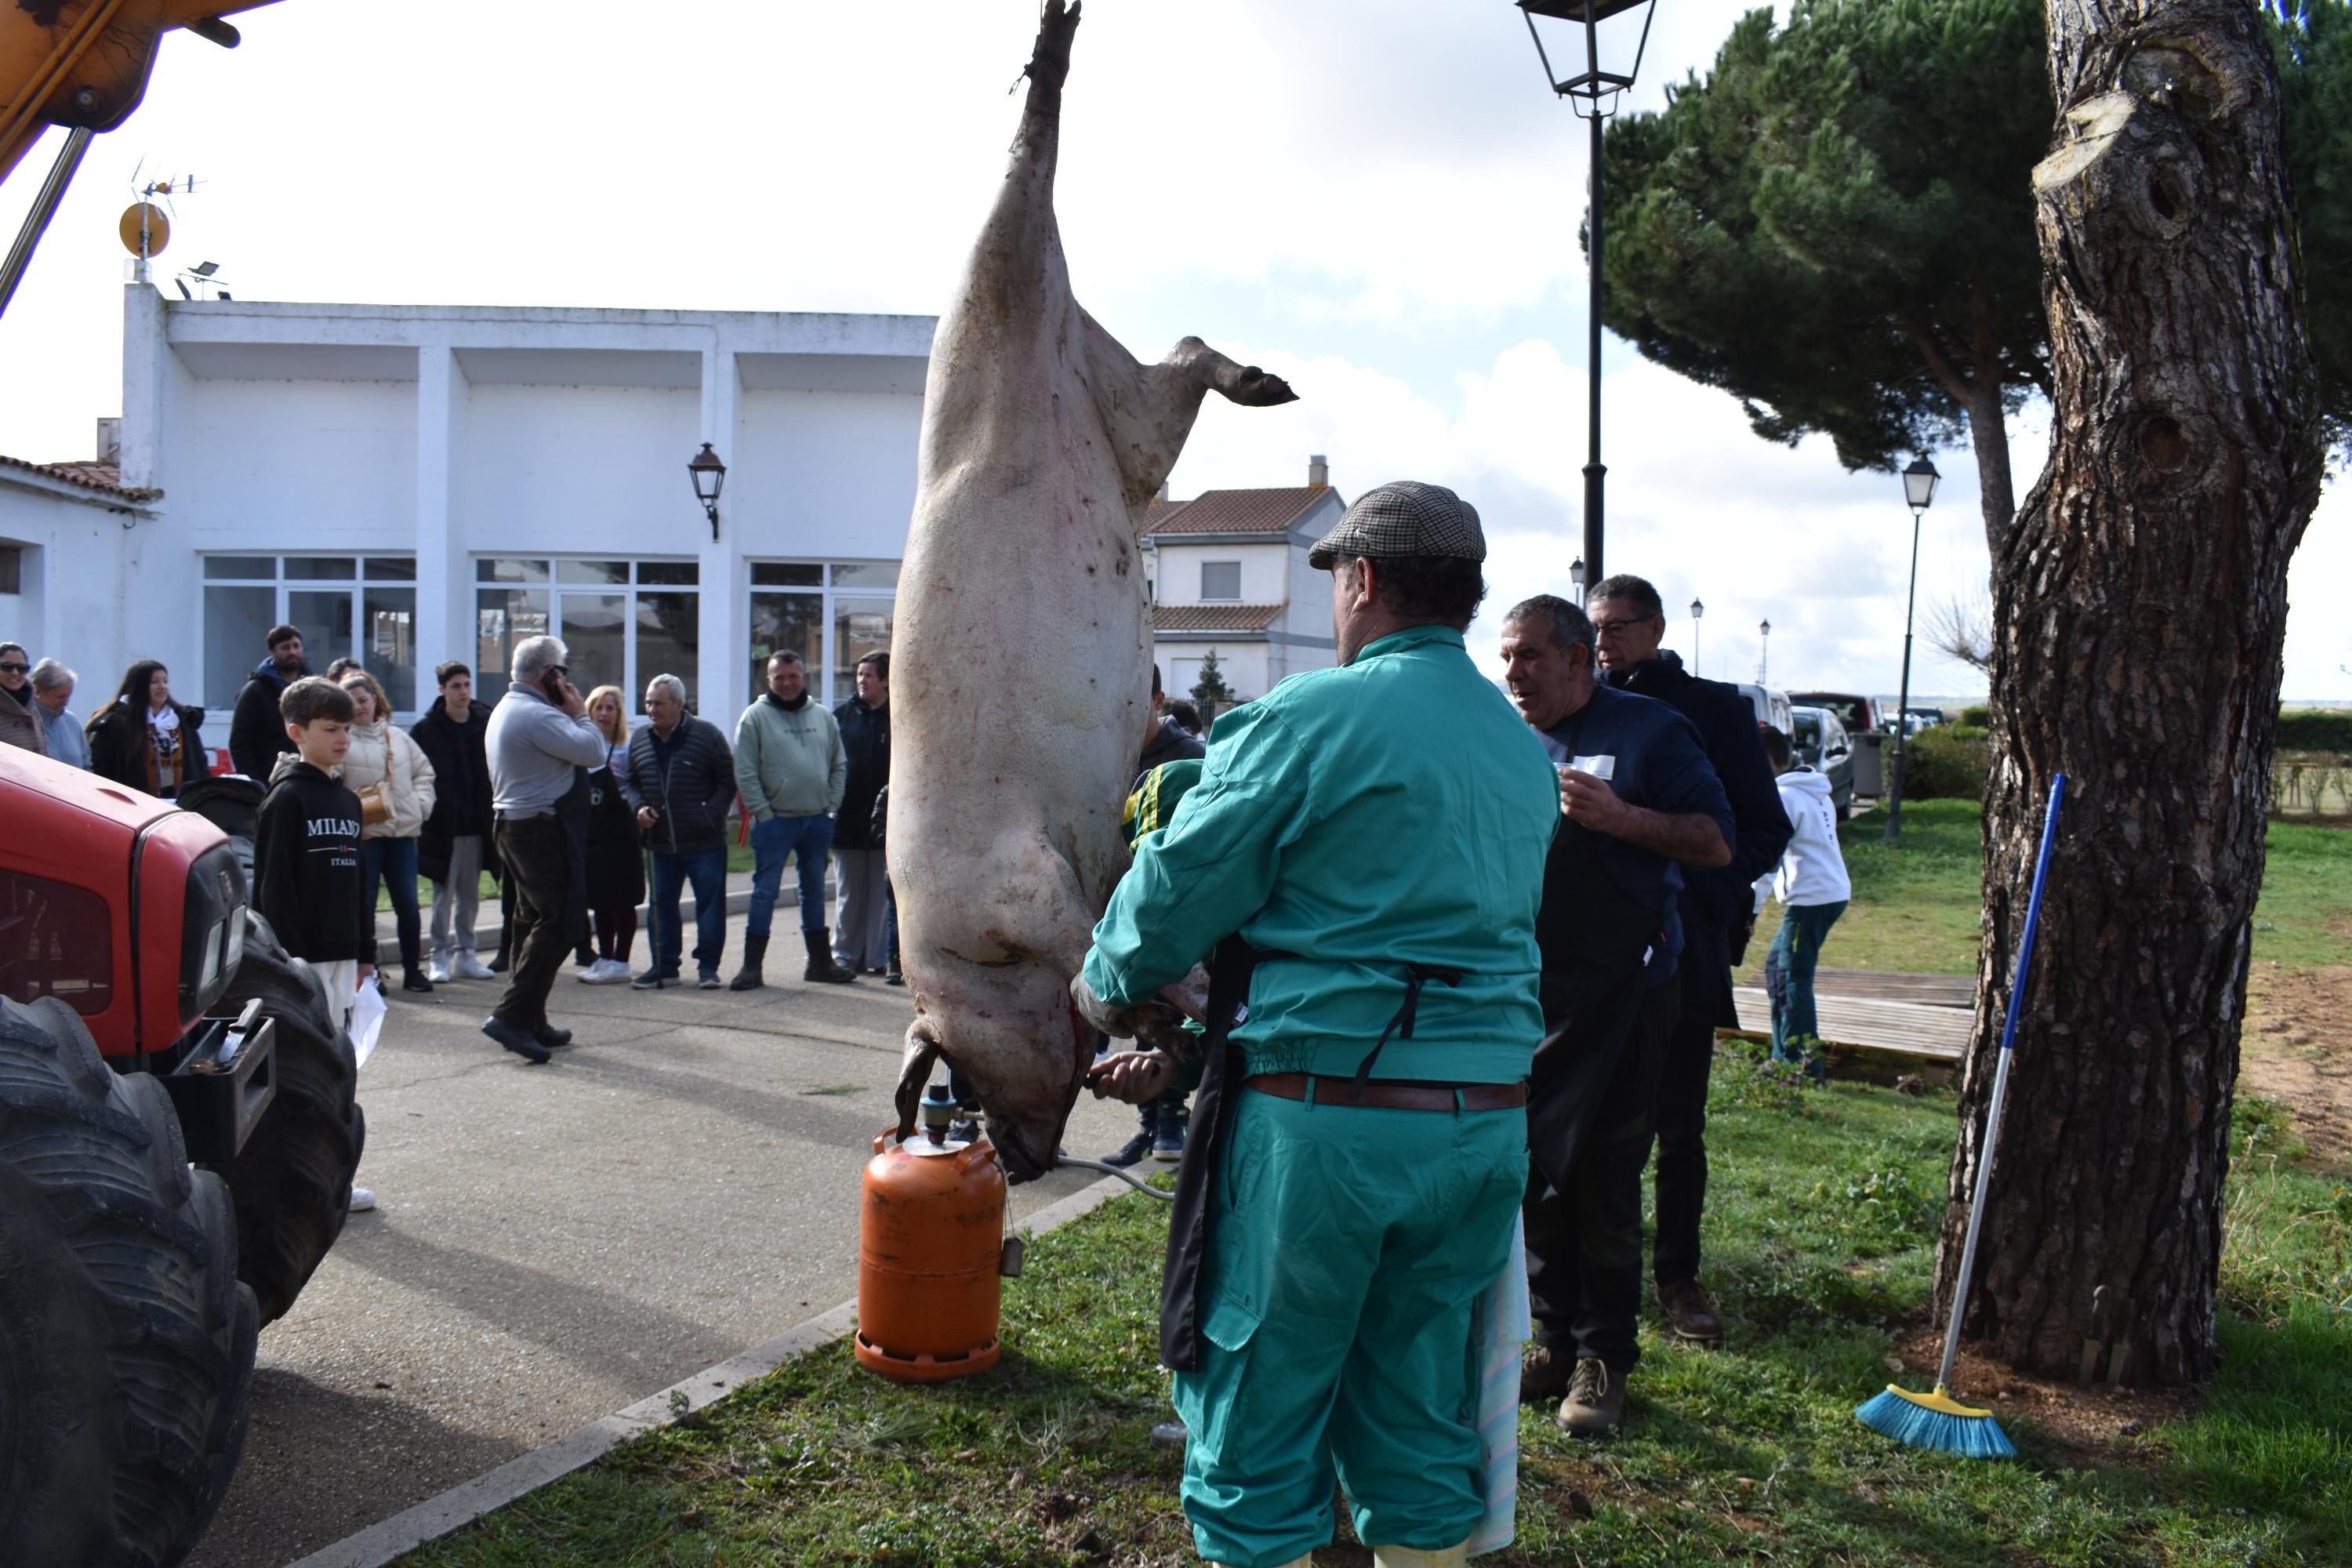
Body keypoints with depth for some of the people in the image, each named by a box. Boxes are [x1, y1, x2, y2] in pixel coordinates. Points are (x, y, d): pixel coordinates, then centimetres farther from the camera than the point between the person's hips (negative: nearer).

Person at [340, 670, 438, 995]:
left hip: (402, 832, 4)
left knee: (408, 904, 5)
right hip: (362, 833, -4)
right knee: (364, 906, 2)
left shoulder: (397, 736, 14)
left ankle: (412, 970, 15)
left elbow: (424, 772, 21)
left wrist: (421, 803, 7)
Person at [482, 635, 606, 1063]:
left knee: (533, 921, 15)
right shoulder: (538, 715, -18)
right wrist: (579, 712, -8)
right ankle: (511, 1016, -13)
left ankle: (531, 1024, 20)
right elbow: (593, 751, -21)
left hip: (512, 825, 11)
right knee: (560, 923, -9)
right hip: (541, 831, -11)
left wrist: (570, 715, 11)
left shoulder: (505, 709, 17)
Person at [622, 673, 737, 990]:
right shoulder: (640, 740, 10)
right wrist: (639, 807, 0)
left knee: (710, 902, 0)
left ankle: (707, 966, 9)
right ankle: (664, 966, 19)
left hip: (704, 842, -4)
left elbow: (727, 780, -3)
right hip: (660, 842, 5)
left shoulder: (706, 735, -5)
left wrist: (712, 815, -13)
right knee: (662, 903, 9)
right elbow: (629, 782, 20)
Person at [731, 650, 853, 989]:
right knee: (765, 892, -3)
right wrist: (762, 813, -12)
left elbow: (839, 765, 13)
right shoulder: (755, 717, -4)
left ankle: (820, 962, 22)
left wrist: (831, 806, 2)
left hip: (817, 821, 4)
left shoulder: (823, 716, 9)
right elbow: (745, 773, -7)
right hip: (775, 820, -4)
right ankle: (752, 966, 2)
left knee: (815, 891, 13)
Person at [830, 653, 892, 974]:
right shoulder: (842, 715, 6)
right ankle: (845, 954, 19)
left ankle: (879, 957, 11)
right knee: (849, 894, 9)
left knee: (883, 892, 4)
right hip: (848, 821, 2)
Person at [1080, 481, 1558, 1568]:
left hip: (1320, 1115, -6)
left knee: (1259, 1427, 9)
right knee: (1420, 1424, 17)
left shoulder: (1309, 718, -10)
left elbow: (1180, 886, -6)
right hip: (1486, 1120, 7)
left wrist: (1103, 992, 16)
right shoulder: (1522, 747, 12)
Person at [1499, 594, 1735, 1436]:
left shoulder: (1647, 730, -3)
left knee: (1603, 1178, 2)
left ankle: (1603, 1357, 15)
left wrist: (1619, 816, -21)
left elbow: (1715, 841, -9)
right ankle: (1554, 1336, 24)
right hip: (1519, 988, 5)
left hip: (1616, 989, -5)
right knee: (1530, 1170, 9)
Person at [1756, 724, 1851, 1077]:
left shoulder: (1782, 796, -13)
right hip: (1832, 890, 10)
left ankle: (1806, 1063, -9)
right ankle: (1783, 1057, 20)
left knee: (1793, 979, -7)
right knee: (1777, 967, 16)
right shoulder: (1816, 792, 16)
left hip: (1810, 897, -10)